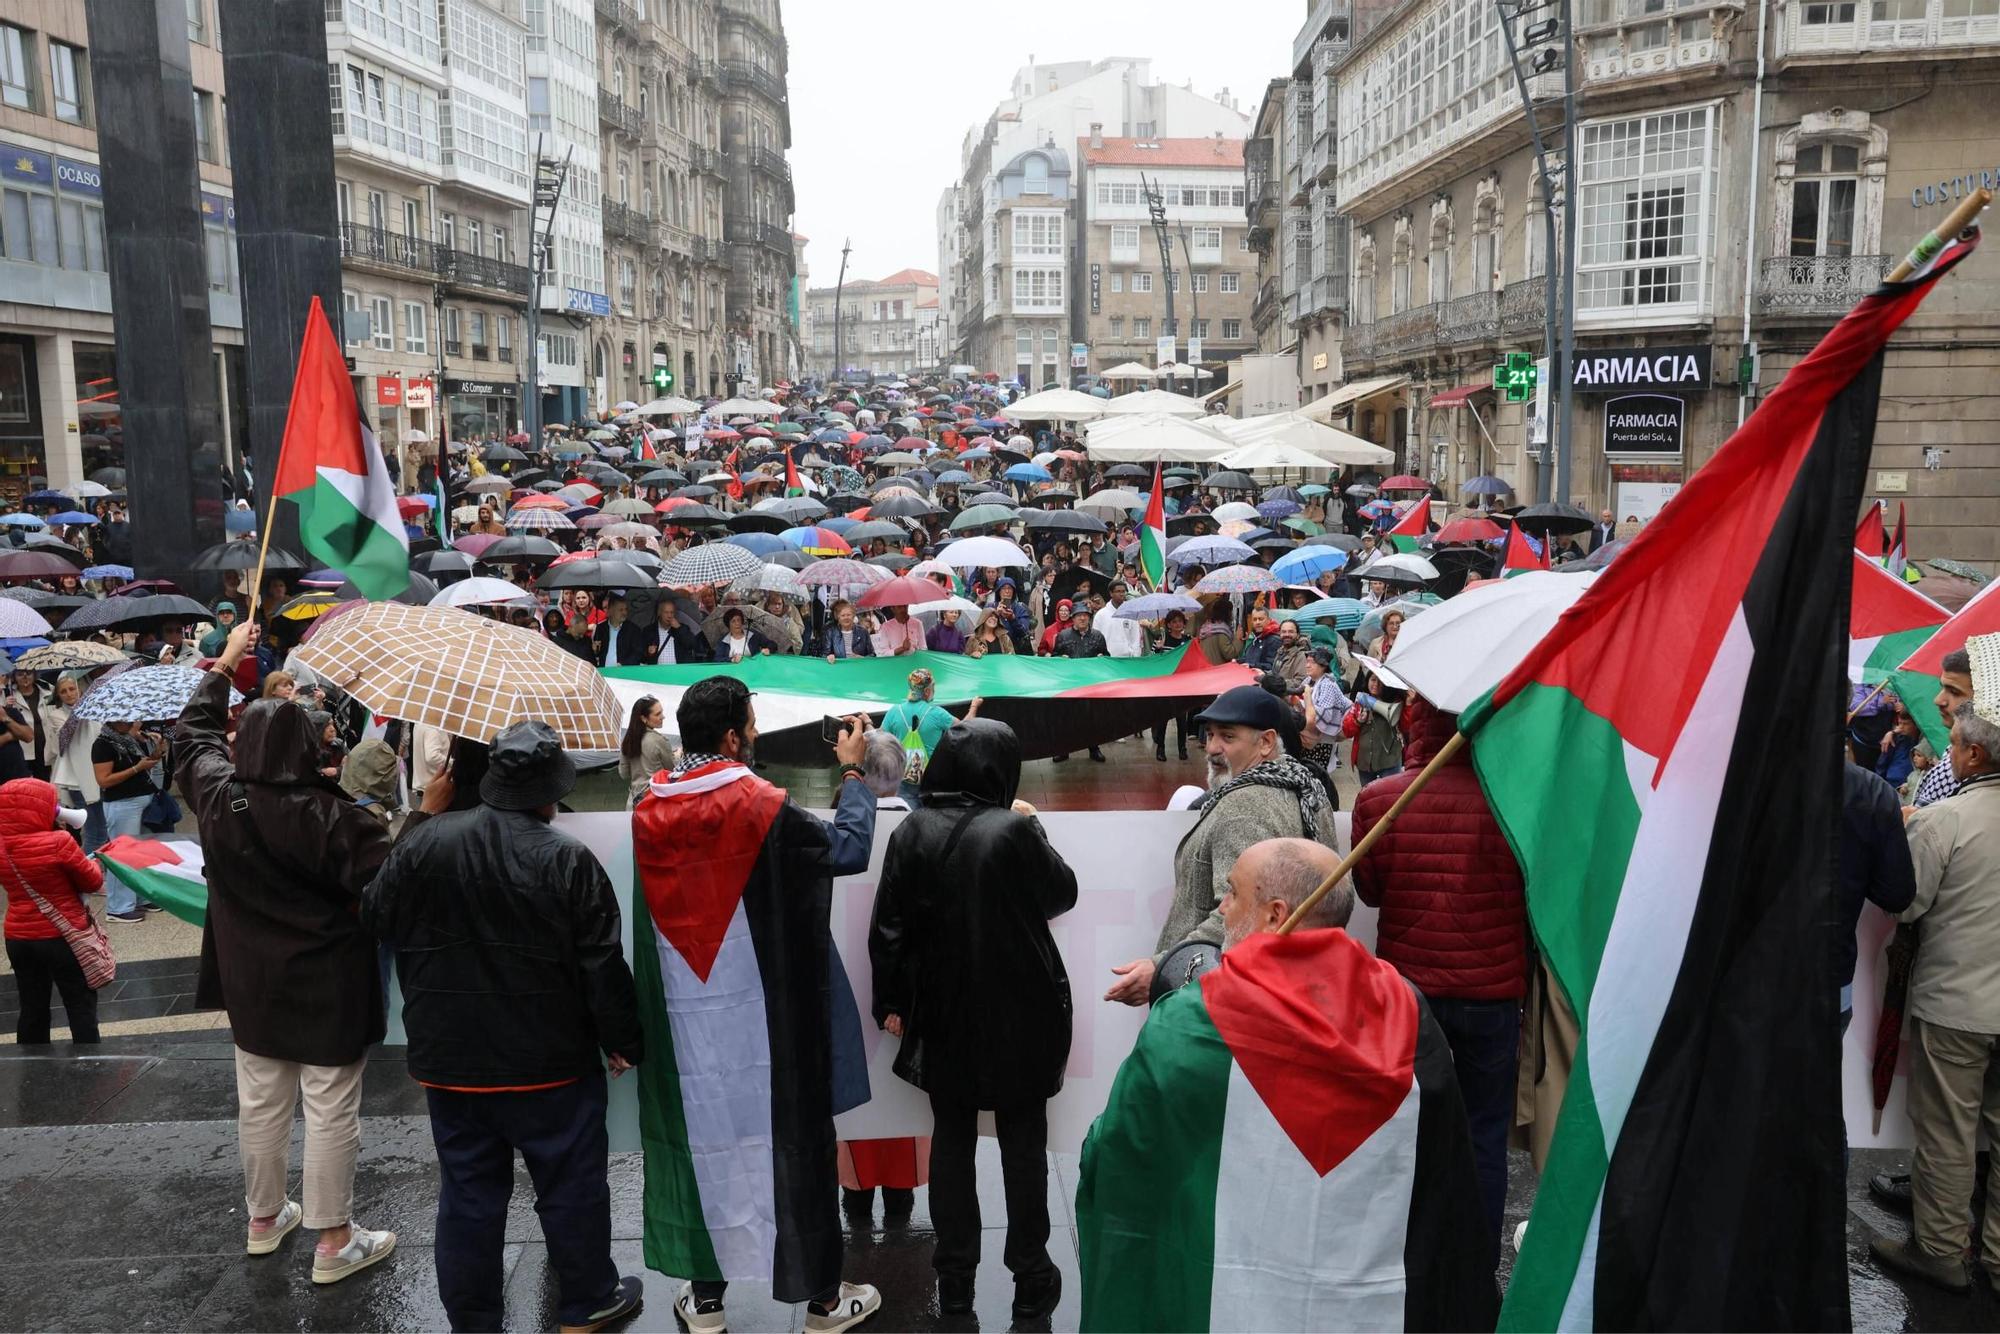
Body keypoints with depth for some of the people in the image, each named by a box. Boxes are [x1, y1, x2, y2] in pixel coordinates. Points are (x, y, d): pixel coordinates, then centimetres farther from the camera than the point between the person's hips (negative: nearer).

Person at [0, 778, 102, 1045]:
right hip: (63, 937, -5)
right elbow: (93, 882, -11)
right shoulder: (57, 842, -21)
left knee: (32, 1009, 18)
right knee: (81, 1008, 8)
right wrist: (92, 864, 11)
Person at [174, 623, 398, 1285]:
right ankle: (334, 1241, 13)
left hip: (250, 982, 6)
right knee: (331, 1110, 4)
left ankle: (264, 1217, 37)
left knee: (260, 1102, 19)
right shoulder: (331, 817, -23)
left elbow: (193, 730, 12)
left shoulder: (217, 797, -6)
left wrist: (225, 662, 19)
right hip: (328, 986, -6)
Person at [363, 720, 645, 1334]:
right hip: (549, 1063, -3)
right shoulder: (569, 861, -17)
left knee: (468, 1193, 16)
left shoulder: (426, 843, -9)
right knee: (571, 1188, 14)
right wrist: (622, 1042, 2)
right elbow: (602, 967, -13)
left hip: (448, 1060, 3)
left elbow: (377, 915, 8)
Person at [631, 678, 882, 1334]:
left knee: (703, 1143, 15)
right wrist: (853, 773, 7)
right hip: (766, 1012, -4)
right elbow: (848, 851, -5)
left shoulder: (649, 812, -4)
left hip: (683, 1012, 4)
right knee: (792, 1142, 8)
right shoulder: (762, 806, -16)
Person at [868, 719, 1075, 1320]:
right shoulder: (1013, 830, -18)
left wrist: (891, 1001, 8)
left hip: (942, 1012, 3)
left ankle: (955, 1275, 22)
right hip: (1016, 1011, -3)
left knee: (951, 1137, 15)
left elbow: (889, 927, -2)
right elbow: (1063, 893, -2)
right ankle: (1030, 1278, 19)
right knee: (1023, 1141, 11)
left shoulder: (912, 833, -7)